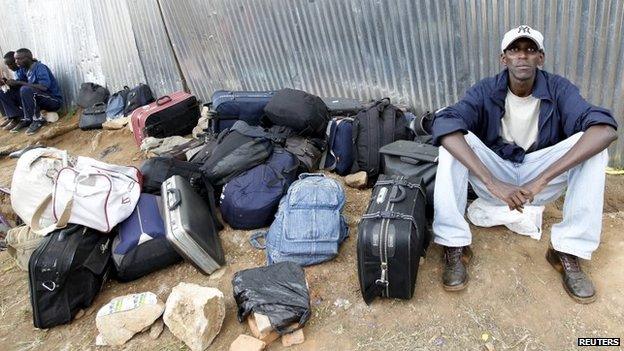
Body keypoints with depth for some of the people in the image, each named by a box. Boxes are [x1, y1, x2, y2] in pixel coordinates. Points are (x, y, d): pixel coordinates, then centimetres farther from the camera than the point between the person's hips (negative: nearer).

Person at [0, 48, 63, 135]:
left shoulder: (40, 67, -17)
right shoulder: (22, 69, 5)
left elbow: (44, 87, -31)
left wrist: (19, 82, -26)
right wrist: (8, 82, -19)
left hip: (54, 100, -8)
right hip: (36, 100, 8)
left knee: (25, 89, -33)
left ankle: (37, 120, -20)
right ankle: (24, 119, -2)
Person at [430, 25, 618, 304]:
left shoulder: (558, 89, -10)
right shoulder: (485, 91, -12)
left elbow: (606, 128, -27)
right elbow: (443, 125, -32)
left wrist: (541, 179, -39)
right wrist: (492, 183, -43)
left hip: (541, 179, 1)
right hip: (494, 178, -1)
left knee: (593, 143, -22)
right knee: (454, 138, -26)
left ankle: (567, 250, -19)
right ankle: (455, 246, -25)